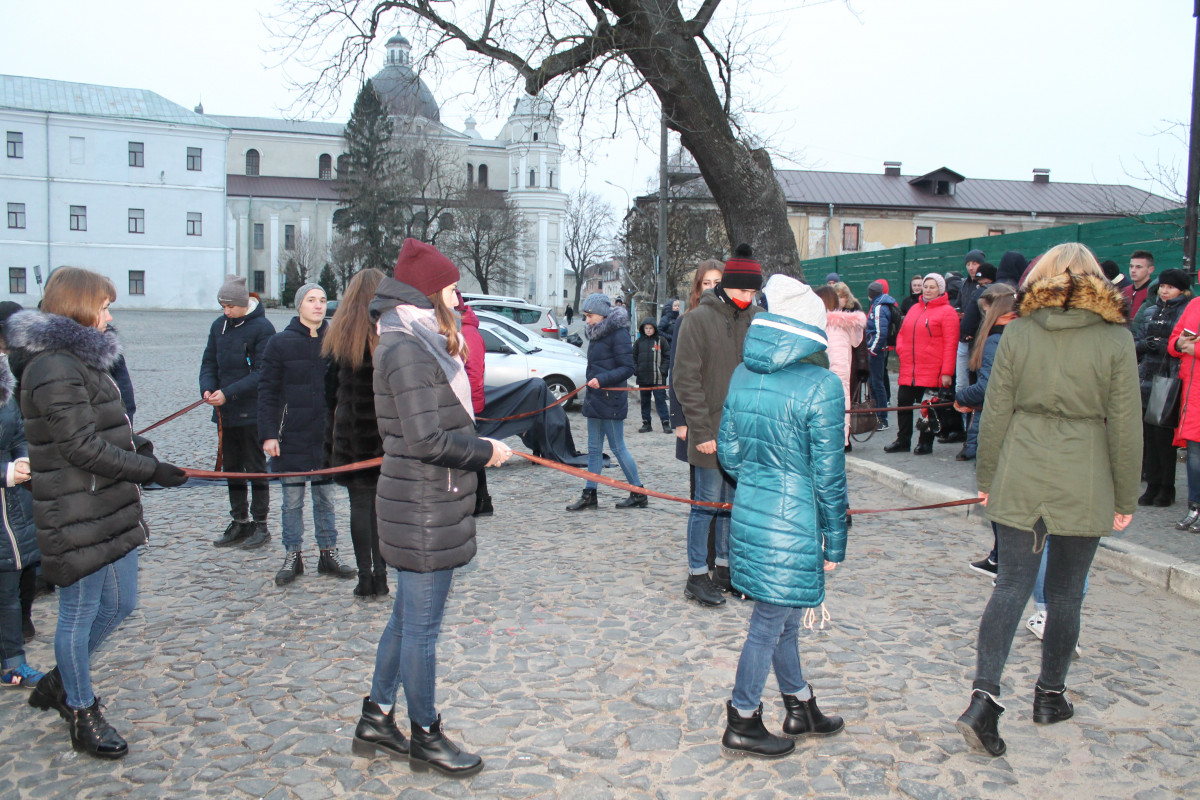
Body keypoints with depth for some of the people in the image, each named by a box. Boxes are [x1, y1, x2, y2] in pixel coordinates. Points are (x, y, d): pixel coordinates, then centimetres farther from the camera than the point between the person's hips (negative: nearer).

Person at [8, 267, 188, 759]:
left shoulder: (80, 359, 14)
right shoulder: (55, 368, -18)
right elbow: (82, 447, -21)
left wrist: (133, 444, 5)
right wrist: (151, 470, -17)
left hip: (112, 511, 10)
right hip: (79, 519, -10)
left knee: (119, 606, 18)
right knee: (80, 613, 7)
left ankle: (59, 682, 39)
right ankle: (82, 715, 24)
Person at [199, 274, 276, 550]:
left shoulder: (262, 327, -11)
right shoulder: (219, 326, 8)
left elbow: (262, 373, -15)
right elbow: (209, 363, 11)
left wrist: (228, 393, -21)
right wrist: (207, 389, -9)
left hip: (252, 411, -6)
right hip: (225, 412, 6)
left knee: (255, 468, 3)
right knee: (231, 468, 13)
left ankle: (260, 525, 12)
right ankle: (240, 522, 24)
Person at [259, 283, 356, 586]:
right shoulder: (281, 342, -2)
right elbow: (267, 391, -2)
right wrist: (268, 434, -9)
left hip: (327, 436, 2)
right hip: (292, 436, -2)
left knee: (326, 498, 11)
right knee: (292, 500, 7)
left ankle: (329, 554, 21)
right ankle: (292, 556, 18)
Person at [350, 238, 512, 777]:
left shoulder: (419, 344, 13)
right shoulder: (409, 349, -19)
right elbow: (427, 439, -24)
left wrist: (478, 443, 6)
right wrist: (485, 450, -13)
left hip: (426, 505, 10)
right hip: (425, 514, -10)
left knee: (407, 618, 20)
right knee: (422, 628, 5)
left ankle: (376, 722, 34)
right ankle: (424, 737, 22)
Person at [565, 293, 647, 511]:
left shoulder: (618, 333, -14)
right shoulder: (596, 335, 13)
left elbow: (628, 368, -18)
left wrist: (602, 380, -26)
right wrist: (590, 388, 16)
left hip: (611, 401, -9)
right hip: (595, 399, 9)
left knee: (618, 448, -2)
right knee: (594, 449, 11)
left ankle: (639, 494, 9)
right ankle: (589, 495, 17)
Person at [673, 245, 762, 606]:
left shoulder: (756, 319, 7)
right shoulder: (698, 319, -9)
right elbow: (686, 379, -11)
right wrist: (701, 430, -15)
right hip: (710, 431, -5)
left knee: (734, 501, 13)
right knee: (707, 501, 1)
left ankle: (724, 568, 27)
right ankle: (697, 576, 12)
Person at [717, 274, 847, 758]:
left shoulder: (743, 376, 2)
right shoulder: (820, 386, -16)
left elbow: (728, 453, 8)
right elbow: (828, 475, -13)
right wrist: (834, 541, -4)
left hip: (749, 513, 7)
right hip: (793, 523, -7)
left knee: (781, 615, 21)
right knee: (771, 621, 8)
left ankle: (800, 709, 38)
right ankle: (742, 723, 23)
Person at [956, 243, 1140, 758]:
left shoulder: (1017, 333, -1)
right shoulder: (1116, 339, -3)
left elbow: (995, 413, 0)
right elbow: (1124, 424, -1)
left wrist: (986, 478, 10)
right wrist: (1125, 498, 7)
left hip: (1020, 480, 1)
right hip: (1083, 485, -1)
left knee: (1012, 584, 5)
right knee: (1065, 593, 13)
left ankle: (984, 697, -6)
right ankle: (1050, 696, 28)